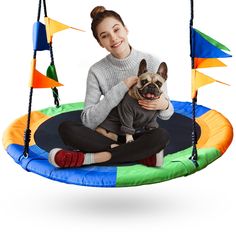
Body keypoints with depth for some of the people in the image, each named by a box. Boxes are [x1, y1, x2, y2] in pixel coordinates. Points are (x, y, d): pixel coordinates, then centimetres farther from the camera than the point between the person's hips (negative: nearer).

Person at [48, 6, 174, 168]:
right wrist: (124, 86, -23)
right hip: (110, 134, 1)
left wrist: (163, 106, -27)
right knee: (66, 128, -24)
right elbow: (88, 121, -18)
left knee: (162, 136, -35)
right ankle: (143, 155, -25)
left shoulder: (151, 63, -7)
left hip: (141, 136, -1)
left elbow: (167, 114, -1)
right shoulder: (97, 71, -7)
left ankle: (86, 158, -25)